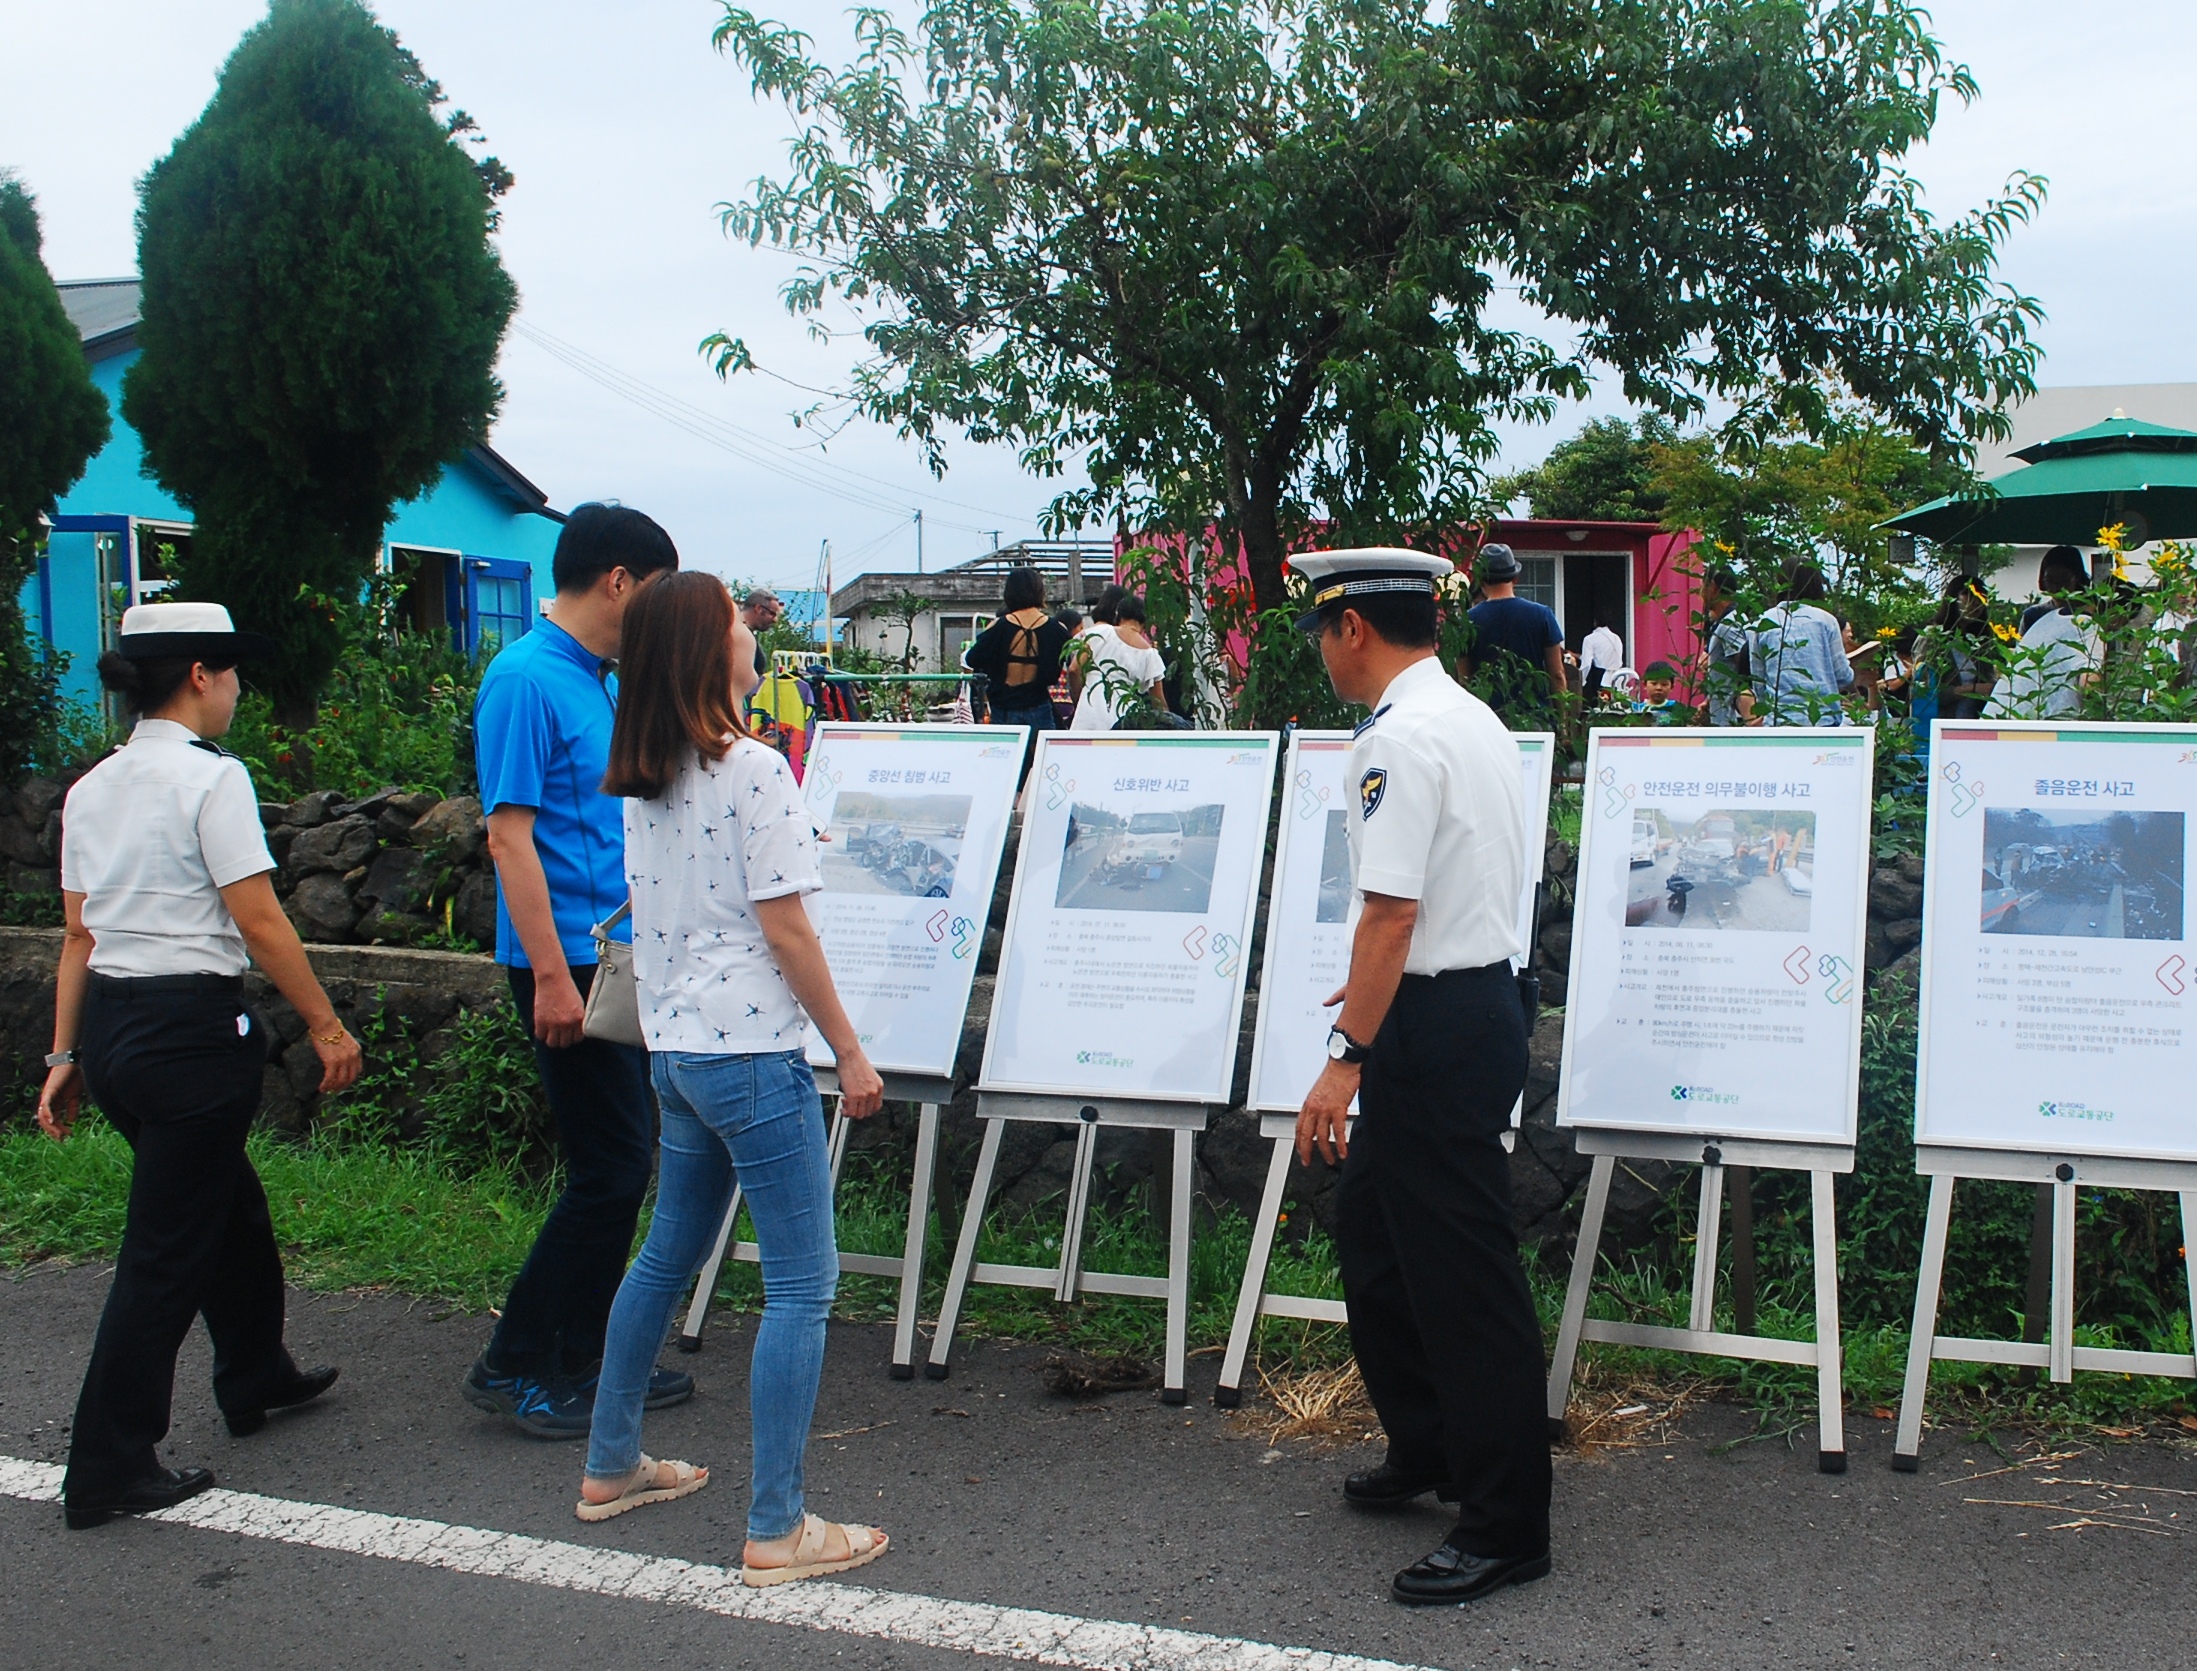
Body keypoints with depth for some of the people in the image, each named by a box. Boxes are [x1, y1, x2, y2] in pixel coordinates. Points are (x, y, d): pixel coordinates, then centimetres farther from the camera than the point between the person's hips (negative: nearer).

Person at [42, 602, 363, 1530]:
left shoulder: (92, 788, 10)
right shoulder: (211, 777, -13)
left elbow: (79, 934, 11)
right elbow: (259, 923, -16)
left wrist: (66, 1055, 14)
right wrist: (327, 1026, -9)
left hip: (111, 1026, 9)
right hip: (193, 1027, -8)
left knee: (230, 1203, 25)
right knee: (165, 1250, 1)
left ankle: (257, 1377, 43)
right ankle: (108, 1469, 9)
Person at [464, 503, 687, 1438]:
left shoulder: (606, 683, 14)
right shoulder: (527, 679, -15)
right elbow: (510, 835, -19)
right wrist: (552, 975, -22)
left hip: (622, 956, 10)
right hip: (569, 959, -10)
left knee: (622, 1163, 14)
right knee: (610, 1169, -6)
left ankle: (586, 1359, 24)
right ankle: (512, 1366, 7)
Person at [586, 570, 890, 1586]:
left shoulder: (642, 780, 8)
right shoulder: (753, 771, -16)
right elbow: (785, 930, -15)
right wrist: (849, 1050, -8)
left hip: (673, 1047, 9)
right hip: (750, 1050, -8)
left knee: (670, 1254, 22)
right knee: (802, 1283, -1)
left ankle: (611, 1466, 35)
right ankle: (776, 1531, 3)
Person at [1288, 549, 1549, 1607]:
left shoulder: (1398, 739, -19)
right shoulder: (1471, 717, 13)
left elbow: (1391, 911, -24)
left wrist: (1347, 1055, -23)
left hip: (1435, 1025, -10)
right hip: (1480, 994, 10)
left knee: (1463, 1277, -1)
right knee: (1370, 1228, 22)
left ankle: (1505, 1525, 10)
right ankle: (1425, 1451, 36)